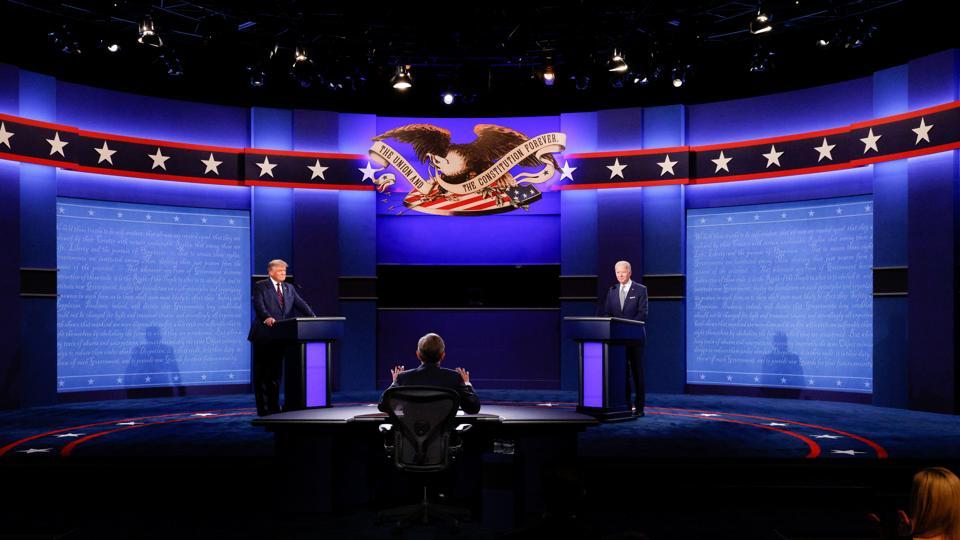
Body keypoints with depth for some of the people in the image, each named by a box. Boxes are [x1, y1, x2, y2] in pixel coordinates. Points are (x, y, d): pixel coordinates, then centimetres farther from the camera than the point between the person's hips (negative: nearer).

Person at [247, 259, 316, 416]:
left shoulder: (289, 288, 14)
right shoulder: (260, 287, -3)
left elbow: (300, 304, 5)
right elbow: (258, 305, -17)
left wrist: (313, 317, -11)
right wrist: (266, 317, -37)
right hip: (263, 336, -5)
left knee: (276, 372, 11)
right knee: (261, 373, 2)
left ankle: (274, 407, 19)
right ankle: (263, 409, 8)